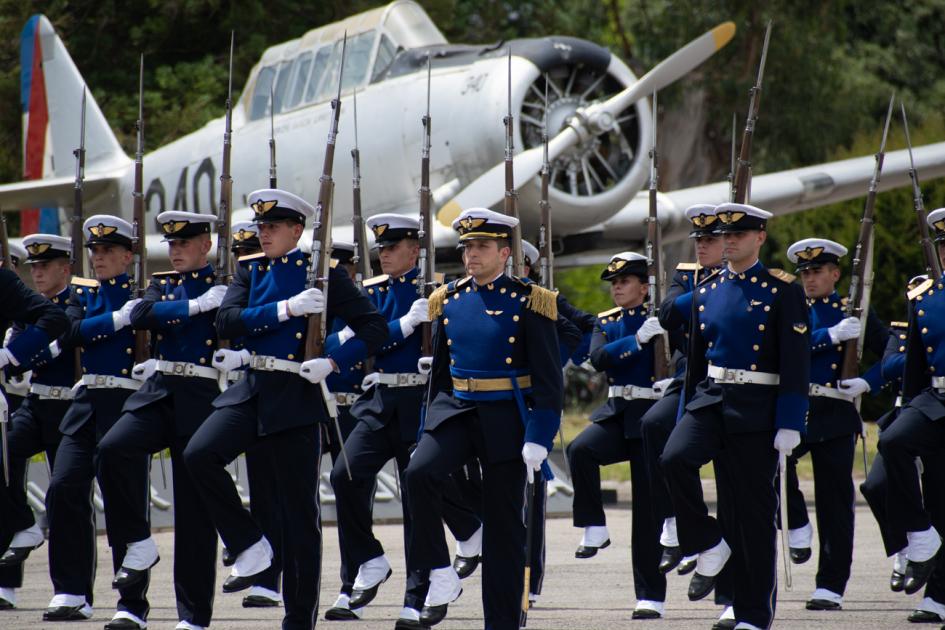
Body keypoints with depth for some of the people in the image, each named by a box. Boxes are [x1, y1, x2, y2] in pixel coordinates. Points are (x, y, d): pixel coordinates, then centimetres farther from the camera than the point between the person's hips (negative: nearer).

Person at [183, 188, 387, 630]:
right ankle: (250, 549, -6)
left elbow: (374, 328, -2)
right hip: (251, 393, 4)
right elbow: (226, 321, -6)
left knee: (299, 509, 0)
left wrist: (332, 363, -16)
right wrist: (285, 309, -18)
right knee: (199, 455, -21)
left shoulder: (322, 274, -1)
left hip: (296, 396, -4)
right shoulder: (249, 273, 12)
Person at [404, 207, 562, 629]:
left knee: (503, 527, 2)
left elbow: (548, 379, -8)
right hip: (455, 410, 3)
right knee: (419, 473, -26)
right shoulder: (449, 301, 8)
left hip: (506, 420, -3)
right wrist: (430, 430, 16)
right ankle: (441, 578, -16)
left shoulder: (528, 303, -6)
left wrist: (539, 438, -16)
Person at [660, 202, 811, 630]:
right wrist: (688, 413, 17)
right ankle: (710, 547, -7)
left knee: (754, 510, 0)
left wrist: (790, 425, -14)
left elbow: (796, 363, -8)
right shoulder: (705, 292, 11)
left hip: (757, 411, -4)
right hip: (710, 401, 4)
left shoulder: (782, 291, -4)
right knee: (674, 458, -25)